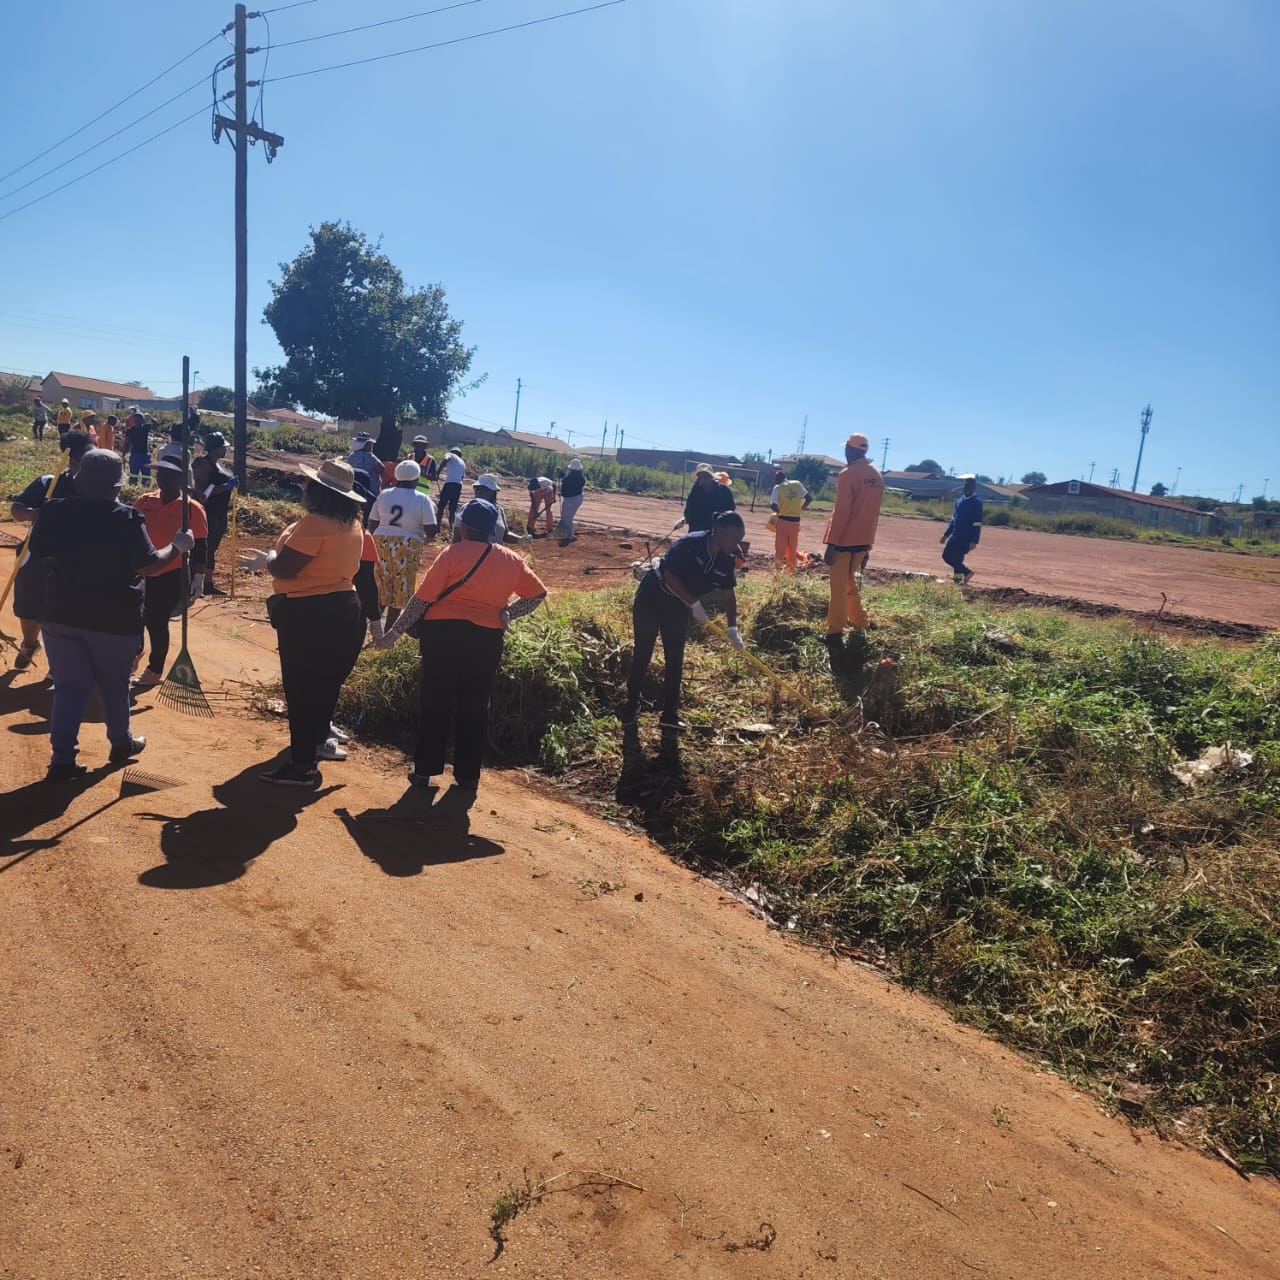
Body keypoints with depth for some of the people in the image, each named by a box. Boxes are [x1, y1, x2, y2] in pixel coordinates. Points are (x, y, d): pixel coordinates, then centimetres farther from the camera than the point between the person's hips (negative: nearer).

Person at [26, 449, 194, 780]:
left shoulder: (53, 512, -2)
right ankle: (121, 743, 31)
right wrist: (177, 546, -4)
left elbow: (37, 557, 8)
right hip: (114, 619, -3)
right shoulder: (127, 519, -15)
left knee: (69, 685, 8)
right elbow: (148, 566, -18)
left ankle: (63, 757, 2)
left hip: (60, 614, 3)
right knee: (114, 685, 15)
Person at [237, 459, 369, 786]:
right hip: (343, 609, 9)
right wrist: (274, 558, 20)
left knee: (301, 688, 1)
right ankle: (316, 743, 36)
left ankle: (302, 766, 7)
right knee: (325, 683, 21)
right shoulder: (352, 524, 9)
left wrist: (266, 559, 3)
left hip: (309, 614, -9)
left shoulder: (315, 523, -20)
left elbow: (283, 568, -19)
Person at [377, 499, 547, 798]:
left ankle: (425, 771, 17)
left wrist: (395, 632, -2)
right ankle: (468, 778, 15)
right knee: (475, 709, 10)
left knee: (436, 704, 9)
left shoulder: (453, 553, -6)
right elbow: (538, 593, 11)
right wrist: (507, 614, 7)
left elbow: (423, 598, -8)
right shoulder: (510, 560, 5)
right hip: (487, 640, 3)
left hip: (444, 634, -2)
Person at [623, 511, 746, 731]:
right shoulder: (689, 544, -28)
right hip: (651, 599, -6)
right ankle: (631, 706, 16)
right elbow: (670, 576, -28)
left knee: (675, 661, 5)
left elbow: (729, 595, 3)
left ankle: (669, 713, 13)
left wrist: (733, 629, -1)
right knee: (642, 656, 1)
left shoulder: (726, 561, -7)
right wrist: (694, 604, -26)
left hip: (678, 608, 6)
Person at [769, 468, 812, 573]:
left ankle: (778, 569, 1)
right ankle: (791, 570, 19)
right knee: (793, 548, 13)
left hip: (783, 520, -3)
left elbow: (773, 505, -15)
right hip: (795, 521, 3)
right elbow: (809, 498, 5)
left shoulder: (778, 488, -7)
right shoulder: (798, 484, 4)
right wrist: (802, 507, 17)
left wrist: (779, 511, 5)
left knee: (780, 547, 2)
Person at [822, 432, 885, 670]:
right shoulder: (876, 476, 11)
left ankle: (836, 637, -6)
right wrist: (868, 544, 19)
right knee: (850, 585, 19)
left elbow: (841, 512, -17)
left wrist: (831, 543, -16)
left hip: (844, 540, -7)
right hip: (863, 541, 7)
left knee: (839, 590, -4)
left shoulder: (848, 474, -12)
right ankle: (859, 632, 19)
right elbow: (874, 512, 14)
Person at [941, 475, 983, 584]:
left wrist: (974, 541, -19)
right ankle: (966, 572, 21)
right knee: (946, 556, 9)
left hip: (966, 537, -8)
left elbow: (977, 523, -14)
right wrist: (946, 534, 17)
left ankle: (958, 580, 9)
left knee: (956, 559, -8)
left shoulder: (977, 502, -11)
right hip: (955, 535, 8)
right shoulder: (960, 500, 10)